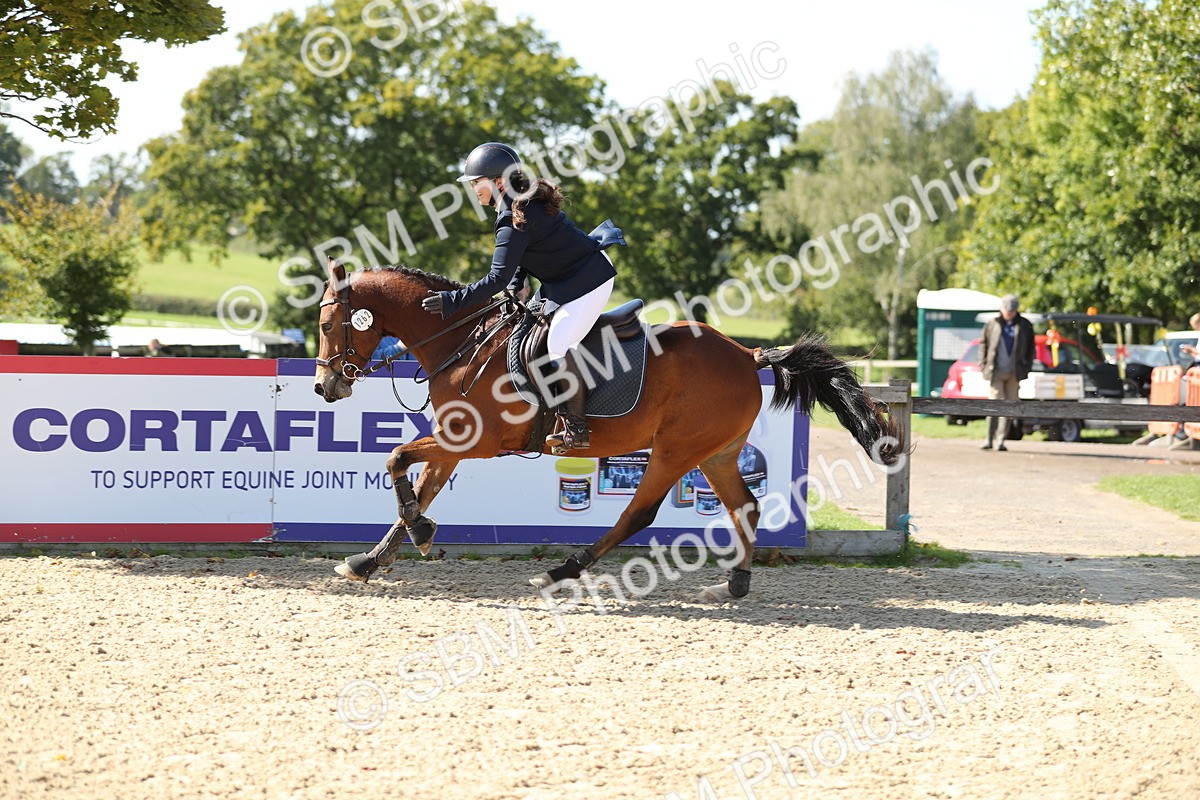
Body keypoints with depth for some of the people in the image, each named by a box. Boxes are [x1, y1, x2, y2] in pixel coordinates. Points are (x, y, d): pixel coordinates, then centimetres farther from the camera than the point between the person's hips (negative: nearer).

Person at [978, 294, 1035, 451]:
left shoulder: (1024, 326, 7)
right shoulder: (992, 324, 6)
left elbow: (1031, 348, 13)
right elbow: (983, 344, 12)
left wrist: (1027, 367, 4)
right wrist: (983, 365, 4)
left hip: (1014, 373, 1)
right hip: (996, 372, -1)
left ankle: (1002, 440, 8)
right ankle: (989, 439, -6)